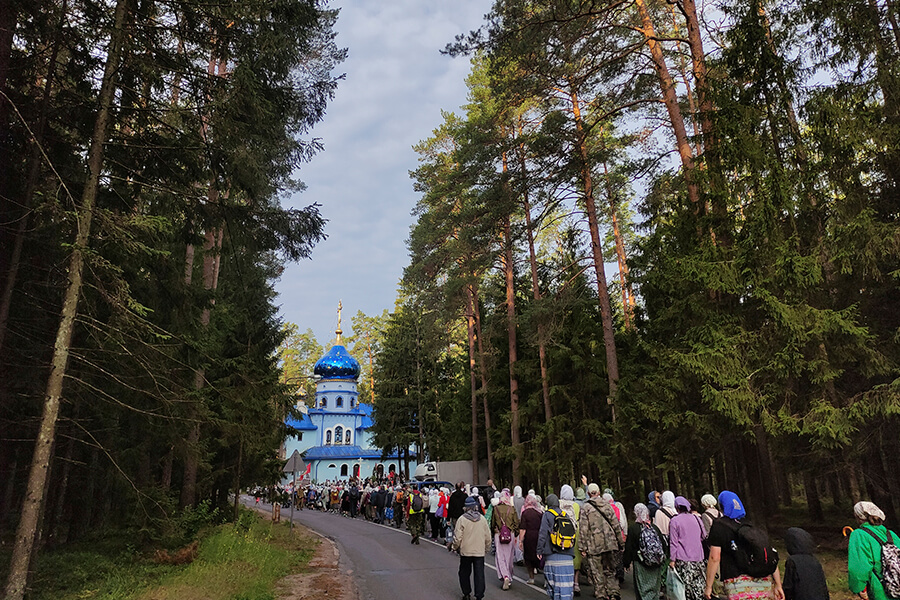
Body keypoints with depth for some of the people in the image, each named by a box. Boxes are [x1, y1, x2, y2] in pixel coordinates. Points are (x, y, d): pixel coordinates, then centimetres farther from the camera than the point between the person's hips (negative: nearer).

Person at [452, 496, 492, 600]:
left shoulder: (462, 519, -11)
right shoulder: (482, 519, -1)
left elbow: (458, 537, -10)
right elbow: (488, 536, 5)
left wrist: (454, 547, 7)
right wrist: (487, 548, 19)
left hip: (465, 551, -2)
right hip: (480, 551, 2)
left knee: (464, 573, 16)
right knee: (479, 574, 7)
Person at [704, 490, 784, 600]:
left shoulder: (718, 526, 0)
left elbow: (714, 558, -6)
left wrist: (708, 587, 0)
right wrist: (778, 585, 13)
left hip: (737, 583, -5)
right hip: (764, 583, 5)